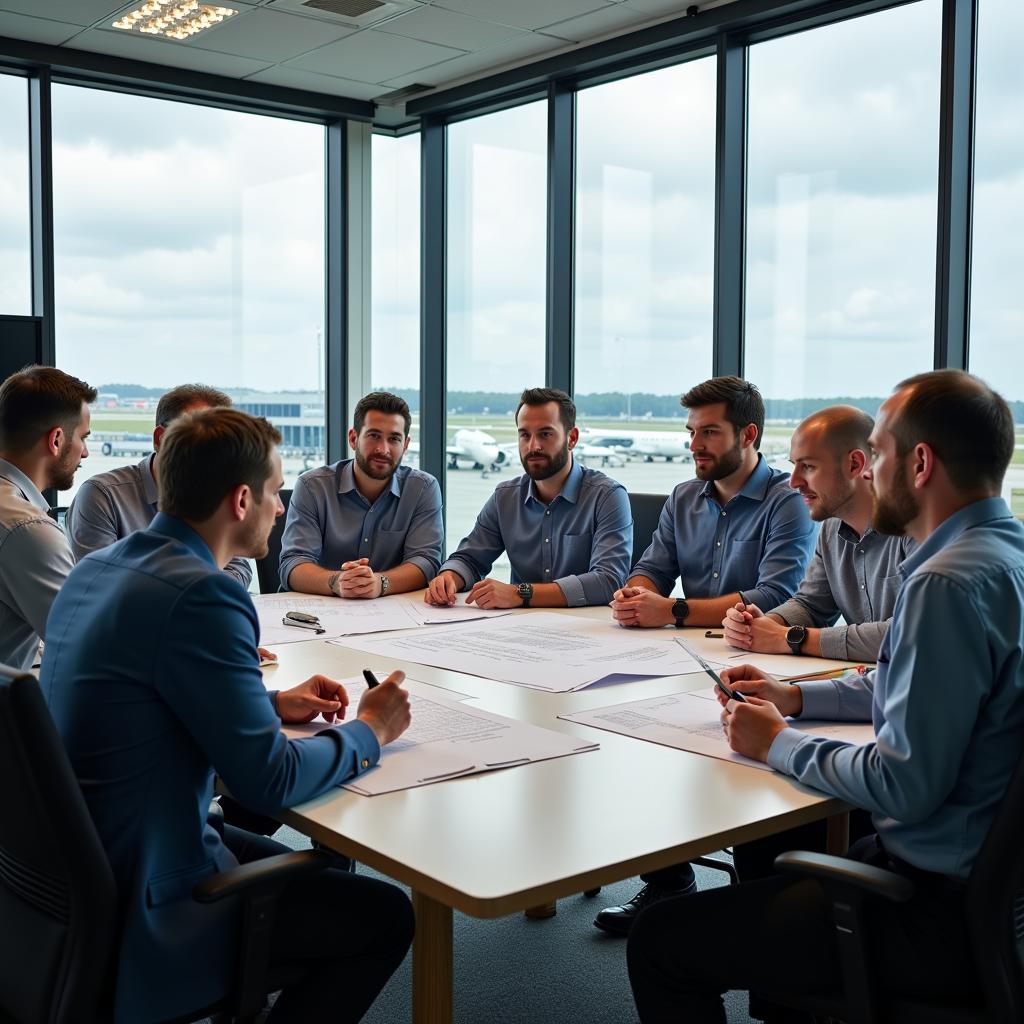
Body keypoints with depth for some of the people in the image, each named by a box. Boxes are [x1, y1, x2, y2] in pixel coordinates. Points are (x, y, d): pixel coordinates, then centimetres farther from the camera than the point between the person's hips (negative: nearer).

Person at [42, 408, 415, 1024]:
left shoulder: (95, 569, 3)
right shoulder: (200, 594, -25)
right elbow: (271, 782, -23)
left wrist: (275, 705, 11)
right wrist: (370, 729, -6)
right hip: (141, 908, -9)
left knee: (299, 870, 26)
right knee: (387, 916, -1)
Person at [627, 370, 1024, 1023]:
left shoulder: (950, 583, -25)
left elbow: (905, 786, -27)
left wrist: (778, 744, -11)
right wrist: (796, 697, 14)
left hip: (945, 914, -10)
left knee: (660, 943, -4)